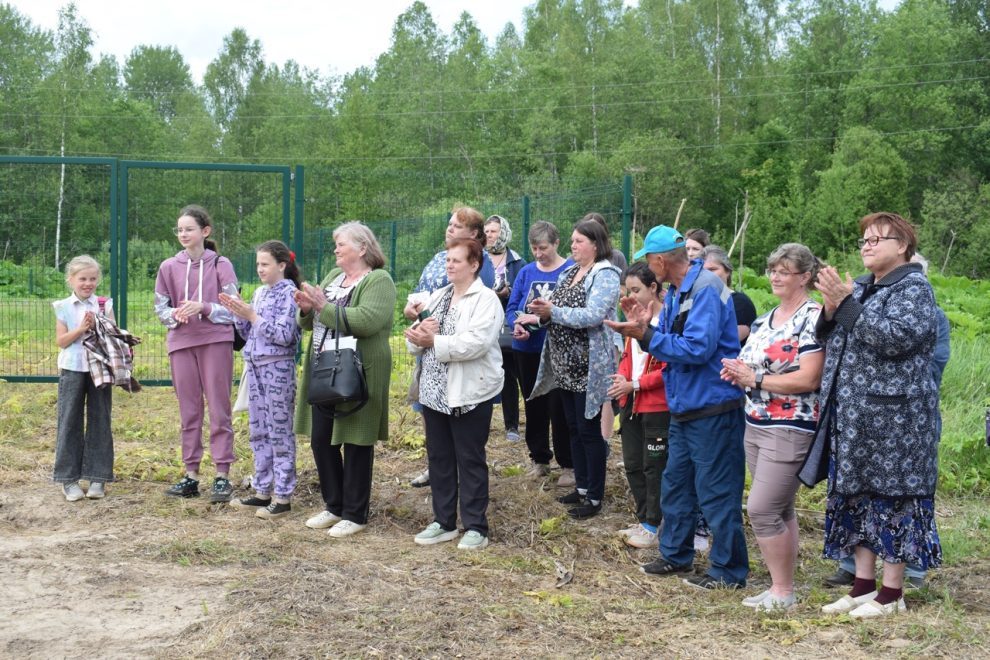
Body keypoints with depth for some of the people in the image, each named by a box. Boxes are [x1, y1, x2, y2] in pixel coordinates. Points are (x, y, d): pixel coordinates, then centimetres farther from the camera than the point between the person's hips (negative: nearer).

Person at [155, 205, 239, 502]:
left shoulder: (220, 265, -1)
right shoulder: (169, 267, 6)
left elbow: (231, 308, -3)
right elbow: (160, 309, 9)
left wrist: (203, 307, -19)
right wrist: (176, 314, -12)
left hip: (216, 342, -3)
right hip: (181, 343, 3)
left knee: (219, 410, -1)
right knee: (189, 411, 8)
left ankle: (222, 476, 3)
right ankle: (191, 475, 14)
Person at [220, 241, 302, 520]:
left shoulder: (288, 293, -9)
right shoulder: (260, 293, 12)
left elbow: (284, 336, -18)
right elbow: (248, 333, 17)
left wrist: (252, 315, -17)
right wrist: (238, 314, 0)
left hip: (278, 369, -8)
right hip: (255, 368, 8)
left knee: (279, 432, -2)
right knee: (258, 431, 12)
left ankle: (283, 497, 3)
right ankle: (262, 491, 21)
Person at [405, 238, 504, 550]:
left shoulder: (486, 299, -10)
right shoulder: (438, 296, 13)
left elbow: (475, 343, -24)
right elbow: (416, 337, 9)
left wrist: (434, 341, -19)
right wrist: (420, 332, -14)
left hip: (469, 393, -7)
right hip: (435, 391, 7)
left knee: (470, 460, 1)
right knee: (439, 457, 13)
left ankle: (476, 527, 9)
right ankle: (444, 521, 23)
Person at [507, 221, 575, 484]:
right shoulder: (526, 272, 5)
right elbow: (511, 307, 5)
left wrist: (541, 318, -25)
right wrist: (516, 325, -16)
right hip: (526, 349, 5)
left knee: (558, 408, -1)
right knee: (533, 406, 15)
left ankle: (569, 465, 12)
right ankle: (539, 459, 29)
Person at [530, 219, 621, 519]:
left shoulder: (605, 276, -12)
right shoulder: (568, 274, 14)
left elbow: (592, 316, -24)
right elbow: (559, 313, 14)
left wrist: (552, 311, -25)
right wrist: (543, 312, -8)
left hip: (589, 367, -8)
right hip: (565, 365, 8)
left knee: (589, 430, -2)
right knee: (574, 428, 15)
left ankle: (595, 496, 7)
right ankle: (582, 486, 26)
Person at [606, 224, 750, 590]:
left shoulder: (706, 289, -18)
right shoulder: (674, 292, 12)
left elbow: (697, 348, -26)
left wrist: (645, 335, -21)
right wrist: (644, 326, -3)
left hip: (713, 407, -10)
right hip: (684, 406, 10)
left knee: (716, 490, -2)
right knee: (676, 482, 17)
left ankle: (728, 570, 9)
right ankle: (676, 555, 31)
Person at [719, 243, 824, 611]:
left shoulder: (812, 318, -11)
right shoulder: (765, 319, 15)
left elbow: (808, 379, -19)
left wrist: (755, 378, -16)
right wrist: (737, 372, 0)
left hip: (790, 429, -8)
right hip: (756, 426, 8)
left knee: (762, 510, -10)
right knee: (780, 511, 12)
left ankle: (783, 592, 0)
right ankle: (782, 588, 18)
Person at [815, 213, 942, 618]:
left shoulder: (914, 288, -7)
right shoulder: (860, 287, 16)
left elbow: (896, 337, -22)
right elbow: (828, 338, 15)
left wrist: (845, 303, -20)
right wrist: (830, 309, -6)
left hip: (893, 416, -8)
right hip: (852, 417, 8)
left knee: (892, 497, -1)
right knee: (857, 496, 11)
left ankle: (892, 592, 7)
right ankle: (863, 585, 19)